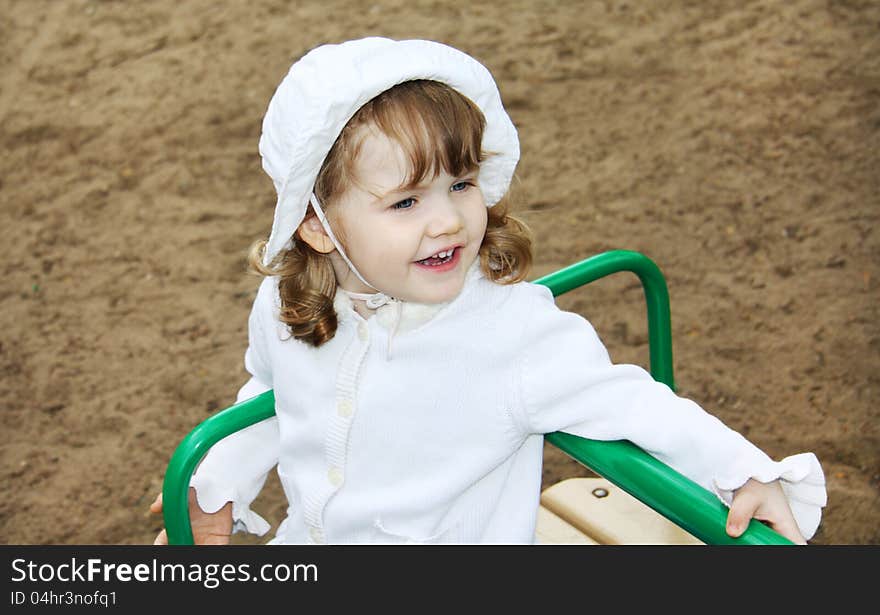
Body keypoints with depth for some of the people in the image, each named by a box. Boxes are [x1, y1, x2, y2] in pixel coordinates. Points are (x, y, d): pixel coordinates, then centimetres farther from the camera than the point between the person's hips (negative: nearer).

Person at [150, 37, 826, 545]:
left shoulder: (518, 333, -29)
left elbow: (631, 404, -20)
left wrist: (747, 472, -30)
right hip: (303, 542, 4)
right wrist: (215, 495, 17)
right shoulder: (283, 310, -13)